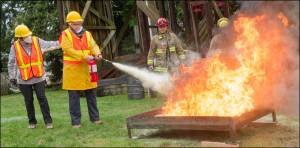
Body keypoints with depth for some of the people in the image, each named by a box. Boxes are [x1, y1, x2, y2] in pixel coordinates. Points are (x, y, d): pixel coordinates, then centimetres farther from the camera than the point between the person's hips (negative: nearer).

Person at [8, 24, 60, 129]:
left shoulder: (37, 41, -3)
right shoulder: (15, 47, -6)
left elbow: (49, 45, 9)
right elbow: (11, 64, 0)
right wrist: (12, 77, 1)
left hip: (39, 77, 0)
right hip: (24, 79, 0)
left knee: (42, 98, -1)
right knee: (29, 101, 9)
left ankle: (48, 121, 4)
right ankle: (32, 121, 22)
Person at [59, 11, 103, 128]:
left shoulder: (87, 34, 12)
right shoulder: (65, 35, -3)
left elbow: (93, 46, -1)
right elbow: (69, 50, -15)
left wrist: (97, 54, -23)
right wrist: (85, 57, -23)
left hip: (86, 68, 4)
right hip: (72, 70, -4)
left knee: (91, 94, 9)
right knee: (74, 96, 1)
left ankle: (95, 117, 20)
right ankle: (75, 121, 9)